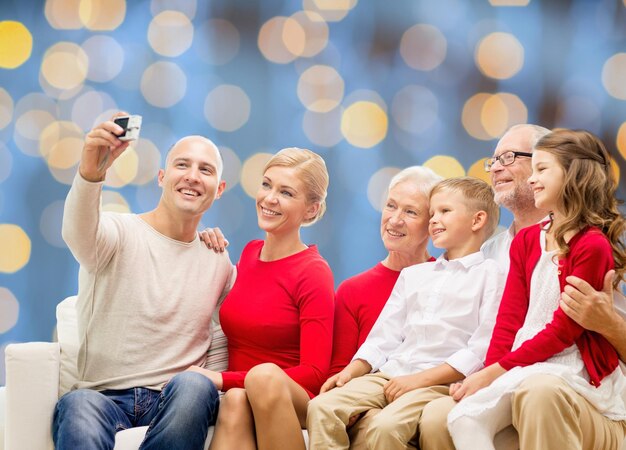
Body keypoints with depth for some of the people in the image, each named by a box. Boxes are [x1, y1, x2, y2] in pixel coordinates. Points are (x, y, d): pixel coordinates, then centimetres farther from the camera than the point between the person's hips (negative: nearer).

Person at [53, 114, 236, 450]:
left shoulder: (220, 263, 15)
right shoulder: (119, 234, 1)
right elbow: (78, 233, -24)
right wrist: (90, 171, -44)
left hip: (176, 400, 4)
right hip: (102, 396, -3)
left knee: (193, 385, -34)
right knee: (79, 405, -39)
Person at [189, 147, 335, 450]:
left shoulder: (313, 273, -7)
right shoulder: (249, 254, 11)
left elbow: (313, 374, -12)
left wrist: (224, 380, -17)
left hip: (291, 403, -4)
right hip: (236, 394, 4)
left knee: (264, 374, -37)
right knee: (235, 400, -33)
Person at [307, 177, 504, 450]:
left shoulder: (491, 274, 3)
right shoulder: (412, 275, 26)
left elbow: (482, 350, -8)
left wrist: (420, 379, -14)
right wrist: (352, 371, 4)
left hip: (441, 382, -6)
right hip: (389, 375, 6)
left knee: (386, 425, -34)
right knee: (322, 407, -18)